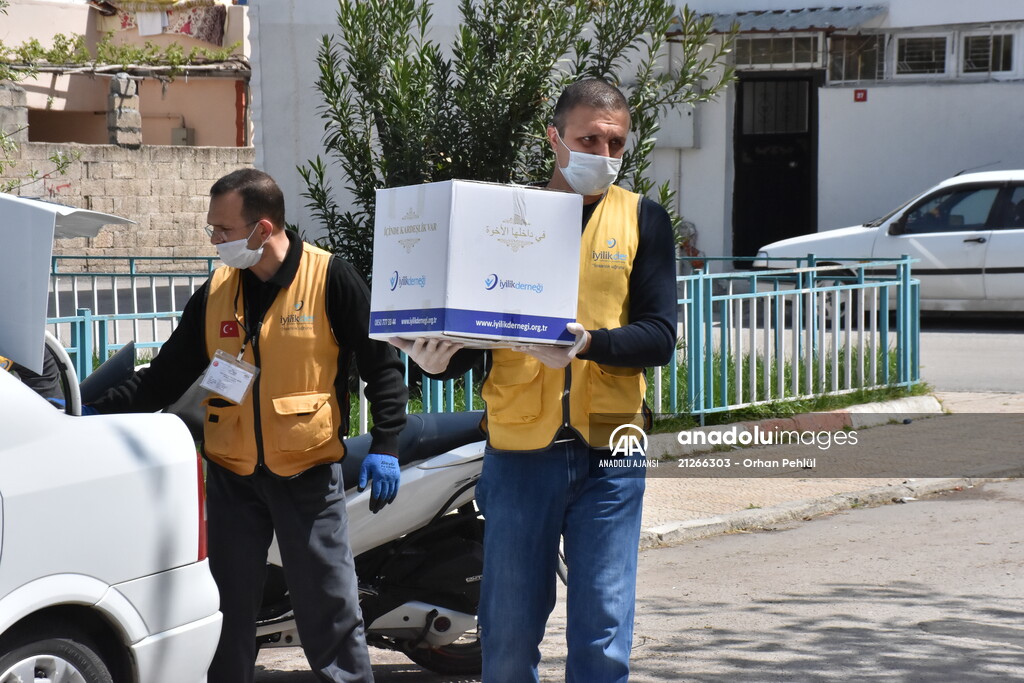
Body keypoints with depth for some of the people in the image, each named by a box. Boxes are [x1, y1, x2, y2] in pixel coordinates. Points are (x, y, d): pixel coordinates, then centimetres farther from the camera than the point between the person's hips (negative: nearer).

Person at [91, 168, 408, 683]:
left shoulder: (330, 280, -6)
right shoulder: (215, 293, 6)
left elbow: (381, 366, -3)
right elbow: (166, 376, 11)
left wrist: (384, 447, -10)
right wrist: (99, 411, 0)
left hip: (308, 473, -4)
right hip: (232, 474, 4)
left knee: (328, 609, -2)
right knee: (226, 609, 9)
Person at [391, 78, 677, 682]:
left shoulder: (643, 219, 8)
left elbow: (660, 336, -2)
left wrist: (588, 343, -21)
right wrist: (440, 357, -14)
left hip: (608, 452, 0)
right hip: (521, 450, 1)